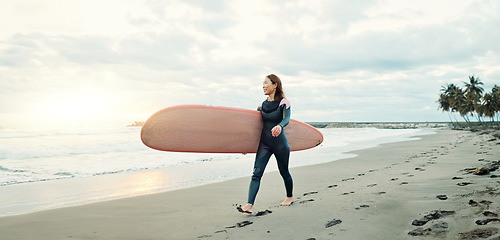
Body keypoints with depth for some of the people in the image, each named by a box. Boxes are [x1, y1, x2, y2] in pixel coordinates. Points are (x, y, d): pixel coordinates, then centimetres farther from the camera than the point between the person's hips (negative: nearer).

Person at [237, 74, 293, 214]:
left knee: (284, 171, 12)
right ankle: (250, 205, -14)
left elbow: (286, 119, -24)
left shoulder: (284, 103, -7)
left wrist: (279, 126, -46)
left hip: (280, 143, -4)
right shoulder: (262, 105, 9)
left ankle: (290, 196, 38)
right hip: (264, 143, 4)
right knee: (256, 173, -8)